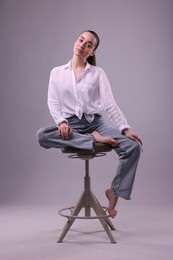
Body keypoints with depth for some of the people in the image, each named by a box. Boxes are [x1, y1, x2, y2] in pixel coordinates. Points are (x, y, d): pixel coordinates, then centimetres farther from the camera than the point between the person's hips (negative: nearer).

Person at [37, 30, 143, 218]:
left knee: (133, 146, -24)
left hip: (95, 123, 0)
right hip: (71, 125, 0)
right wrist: (61, 122, -18)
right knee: (42, 135, -33)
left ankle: (115, 191, -6)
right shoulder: (57, 72, 11)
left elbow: (109, 103, 0)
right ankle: (93, 139, -26)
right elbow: (53, 103, 3)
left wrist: (125, 129, -13)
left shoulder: (98, 73, 9)